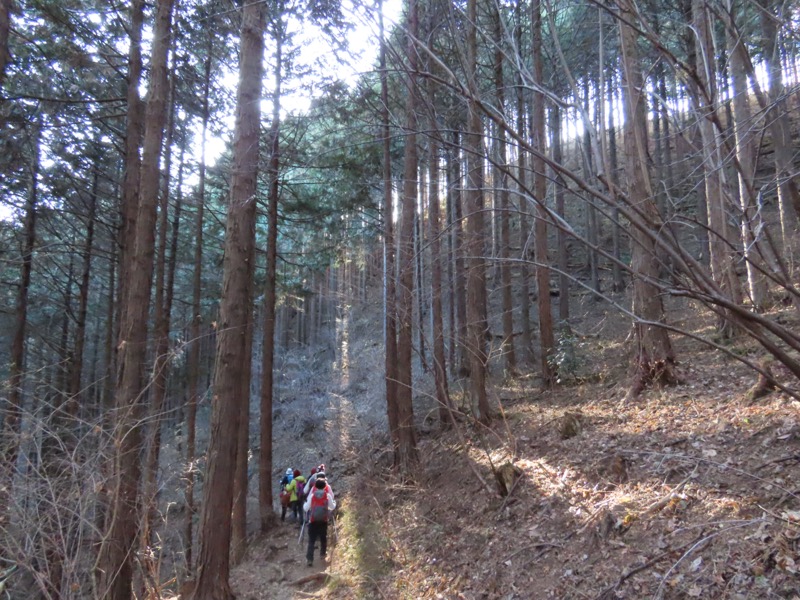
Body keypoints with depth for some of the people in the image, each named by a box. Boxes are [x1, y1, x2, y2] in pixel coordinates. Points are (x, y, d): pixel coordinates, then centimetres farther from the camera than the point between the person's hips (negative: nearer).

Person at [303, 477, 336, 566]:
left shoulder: (312, 496, -8)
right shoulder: (328, 496, -8)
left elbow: (306, 508, -2)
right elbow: (332, 507, 3)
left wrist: (305, 503, 19)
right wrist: (334, 502, 23)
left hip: (313, 521, -1)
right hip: (324, 521, 1)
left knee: (311, 540, 0)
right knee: (323, 538, 21)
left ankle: (309, 559, -9)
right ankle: (323, 554, 35)